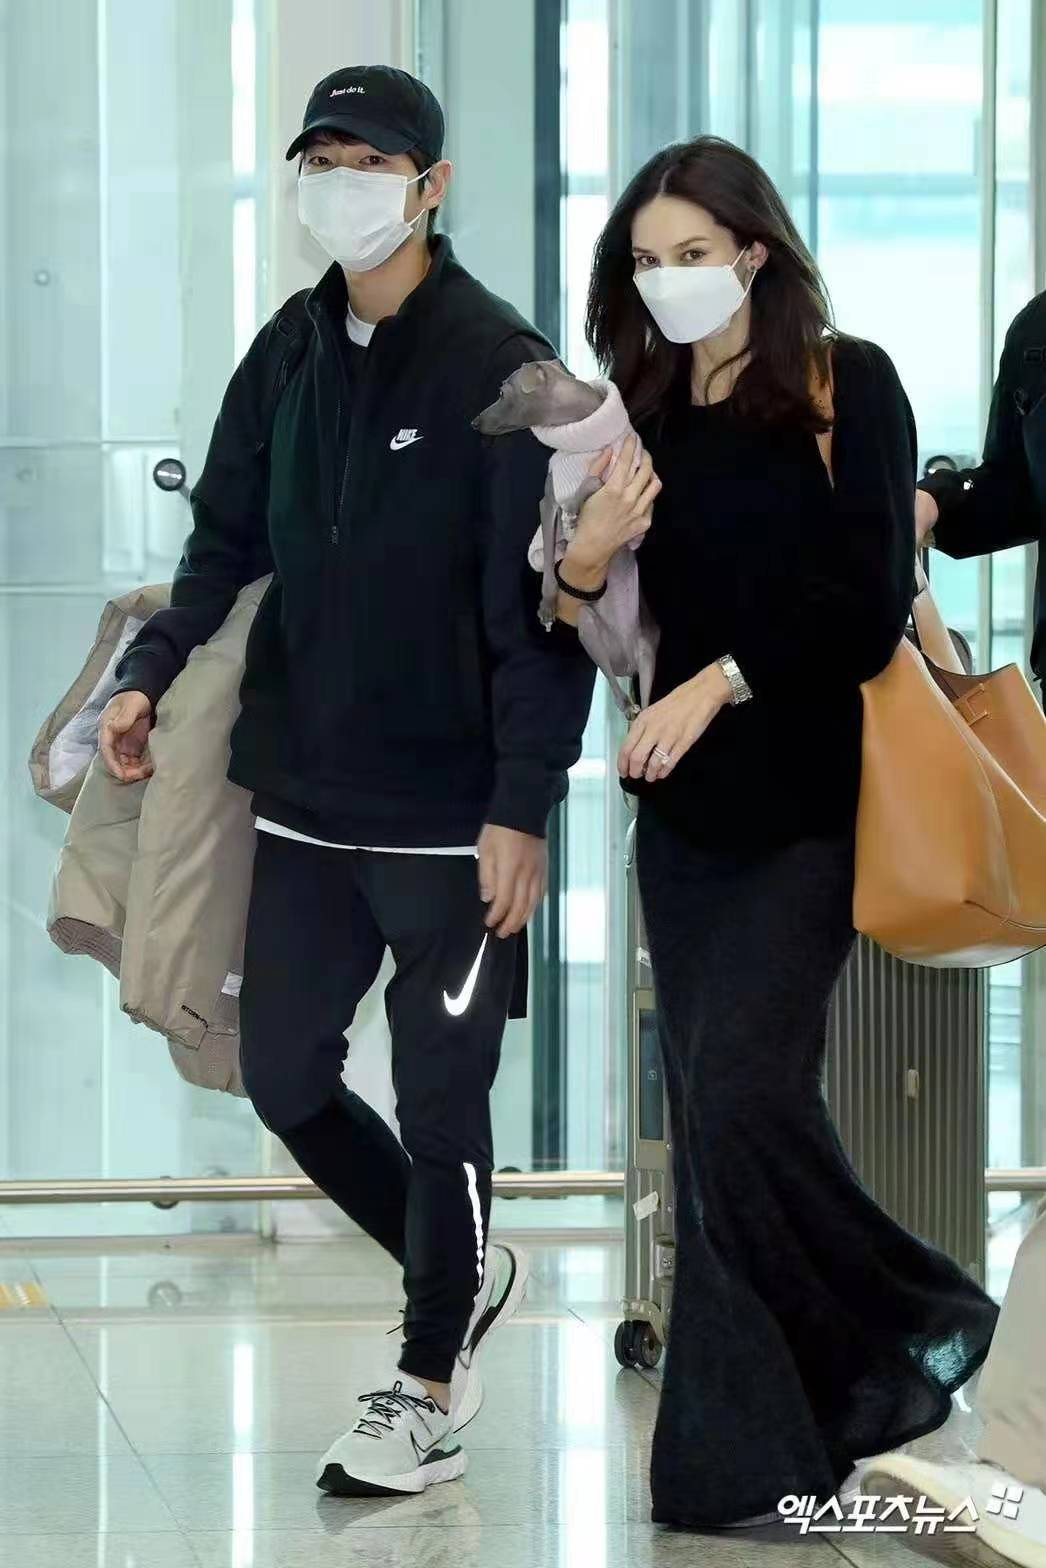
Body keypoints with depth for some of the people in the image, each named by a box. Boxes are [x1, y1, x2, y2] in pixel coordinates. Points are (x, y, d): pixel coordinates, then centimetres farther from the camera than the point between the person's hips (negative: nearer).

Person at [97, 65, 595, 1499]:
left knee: (439, 1100, 2)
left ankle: (429, 1395, 17)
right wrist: (153, 672, 2)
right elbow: (229, 540, 16)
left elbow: (541, 607, -13)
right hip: (307, 799, 6)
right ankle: (464, 1277, 33)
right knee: (284, 1073, 11)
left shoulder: (502, 367, -12)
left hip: (451, 819, -6)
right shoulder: (291, 351, 7)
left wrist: (522, 805, -17)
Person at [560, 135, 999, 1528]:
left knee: (741, 1086, -16)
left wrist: (724, 681, -14)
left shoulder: (844, 388, -4)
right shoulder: (645, 412, 10)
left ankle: (919, 1322, 7)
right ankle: (747, 1446, 11)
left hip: (810, 799, -5)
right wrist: (583, 562, -9)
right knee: (710, 1113, 4)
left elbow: (869, 600, -11)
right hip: (685, 806, 5)